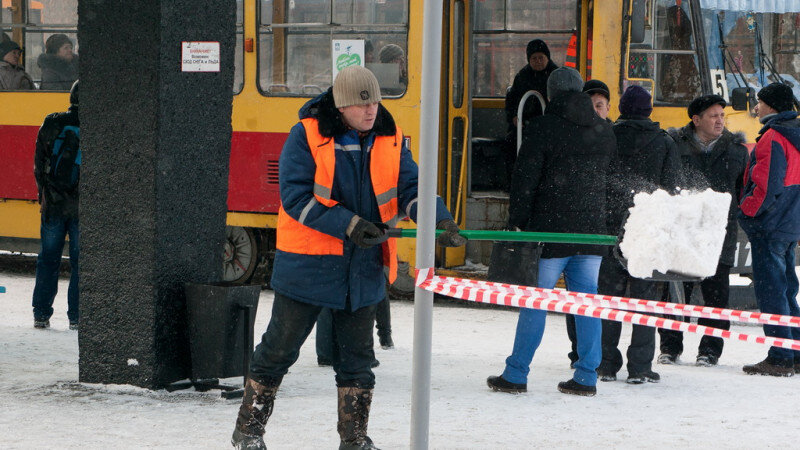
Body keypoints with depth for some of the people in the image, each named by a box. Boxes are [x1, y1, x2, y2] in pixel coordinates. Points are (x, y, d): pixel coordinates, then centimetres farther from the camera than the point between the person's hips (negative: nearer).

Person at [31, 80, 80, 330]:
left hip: (53, 204, 3)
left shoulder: (51, 124, 0)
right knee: (80, 262, 4)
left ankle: (41, 314, 10)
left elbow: (39, 166, 6)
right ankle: (76, 316, 2)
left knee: (48, 260, 10)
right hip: (82, 206, -3)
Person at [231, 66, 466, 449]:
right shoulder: (307, 135, -11)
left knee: (357, 356, 11)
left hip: (364, 268, 4)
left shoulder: (390, 138, 2)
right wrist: (348, 225, -23)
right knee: (279, 348, 5)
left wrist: (440, 219, -23)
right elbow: (294, 195, -16)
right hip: (307, 263, -4)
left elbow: (411, 187, -4)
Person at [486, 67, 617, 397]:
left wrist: (517, 222, -5)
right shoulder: (604, 131, 10)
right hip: (592, 232, 5)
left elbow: (525, 179, -10)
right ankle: (586, 377, 6)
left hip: (551, 231, -5)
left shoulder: (542, 128, -7)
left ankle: (515, 375, 3)